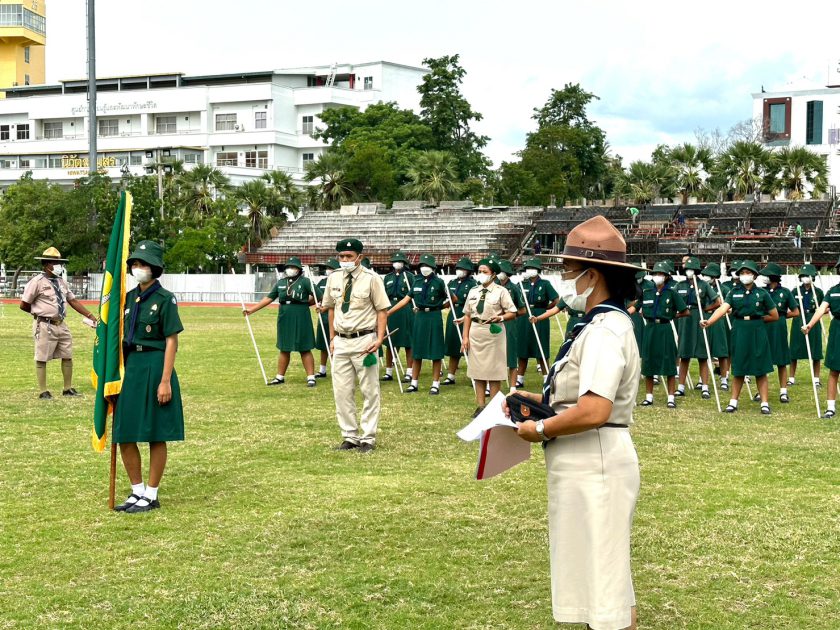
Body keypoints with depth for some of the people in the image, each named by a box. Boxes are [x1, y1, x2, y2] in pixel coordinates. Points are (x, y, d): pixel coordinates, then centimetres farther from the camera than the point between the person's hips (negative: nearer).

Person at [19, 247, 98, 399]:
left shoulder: (61, 282, 11)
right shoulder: (37, 282, -10)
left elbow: (73, 301, 13)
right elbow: (24, 305, -6)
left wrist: (91, 316, 7)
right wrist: (40, 312, 7)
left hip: (61, 324, 8)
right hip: (45, 326, -7)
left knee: (67, 356, 12)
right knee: (42, 359, 1)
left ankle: (68, 389, 24)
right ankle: (43, 391, 8)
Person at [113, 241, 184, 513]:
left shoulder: (165, 299, -9)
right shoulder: (129, 298, 10)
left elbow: (171, 342, -11)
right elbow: (124, 337, 15)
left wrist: (165, 381, -16)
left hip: (154, 368, -7)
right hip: (130, 367, 7)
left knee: (155, 436, 3)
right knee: (124, 435, 7)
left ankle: (151, 496, 12)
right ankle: (137, 492, 20)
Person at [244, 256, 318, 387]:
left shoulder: (305, 282, -7)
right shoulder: (280, 283, 9)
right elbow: (269, 298, 12)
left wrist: (303, 304, -13)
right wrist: (251, 310, 9)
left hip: (301, 319, -5)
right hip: (284, 320, 5)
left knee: (305, 349, 0)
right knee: (284, 349, 14)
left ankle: (311, 377, 6)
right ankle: (280, 377, 23)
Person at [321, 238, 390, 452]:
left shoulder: (371, 279, -6)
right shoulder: (334, 278, 8)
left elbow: (382, 310, -6)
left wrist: (379, 339, -15)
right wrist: (332, 337, 13)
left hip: (364, 341, -5)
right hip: (341, 341, 5)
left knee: (369, 392, 1)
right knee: (342, 392, 6)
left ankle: (368, 438, 9)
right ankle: (349, 436, 17)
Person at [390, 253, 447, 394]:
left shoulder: (438, 282, -6)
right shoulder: (417, 281, 6)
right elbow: (407, 299, 9)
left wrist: (435, 308, 0)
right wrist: (388, 312, 7)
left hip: (434, 318, -4)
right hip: (419, 317, 4)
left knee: (435, 352, 1)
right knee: (416, 351, 8)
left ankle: (435, 384, 9)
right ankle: (414, 383, 17)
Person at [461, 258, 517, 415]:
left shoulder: (501, 291, -5)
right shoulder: (473, 291, 8)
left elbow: (512, 313, -4)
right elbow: (467, 315, 10)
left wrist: (500, 317, -24)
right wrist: (465, 337, 4)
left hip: (494, 332, -4)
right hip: (475, 333, 5)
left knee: (494, 371, 1)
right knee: (477, 369, 8)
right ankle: (480, 406, 16)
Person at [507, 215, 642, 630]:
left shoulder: (605, 330, -21)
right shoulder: (600, 324, 11)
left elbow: (594, 411, -30)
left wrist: (539, 430, -16)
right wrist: (538, 400, 11)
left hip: (594, 466, -11)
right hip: (587, 465, 11)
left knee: (602, 577, -1)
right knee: (602, 575, 20)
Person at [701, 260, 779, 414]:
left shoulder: (762, 293, -1)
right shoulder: (734, 293, 3)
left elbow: (774, 316, 3)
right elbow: (722, 309, -12)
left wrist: (757, 319, 2)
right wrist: (709, 321, -27)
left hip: (757, 333, -2)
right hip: (739, 333, 2)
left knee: (761, 370, 1)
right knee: (738, 370, 8)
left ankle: (765, 403, 6)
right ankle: (733, 402, 16)